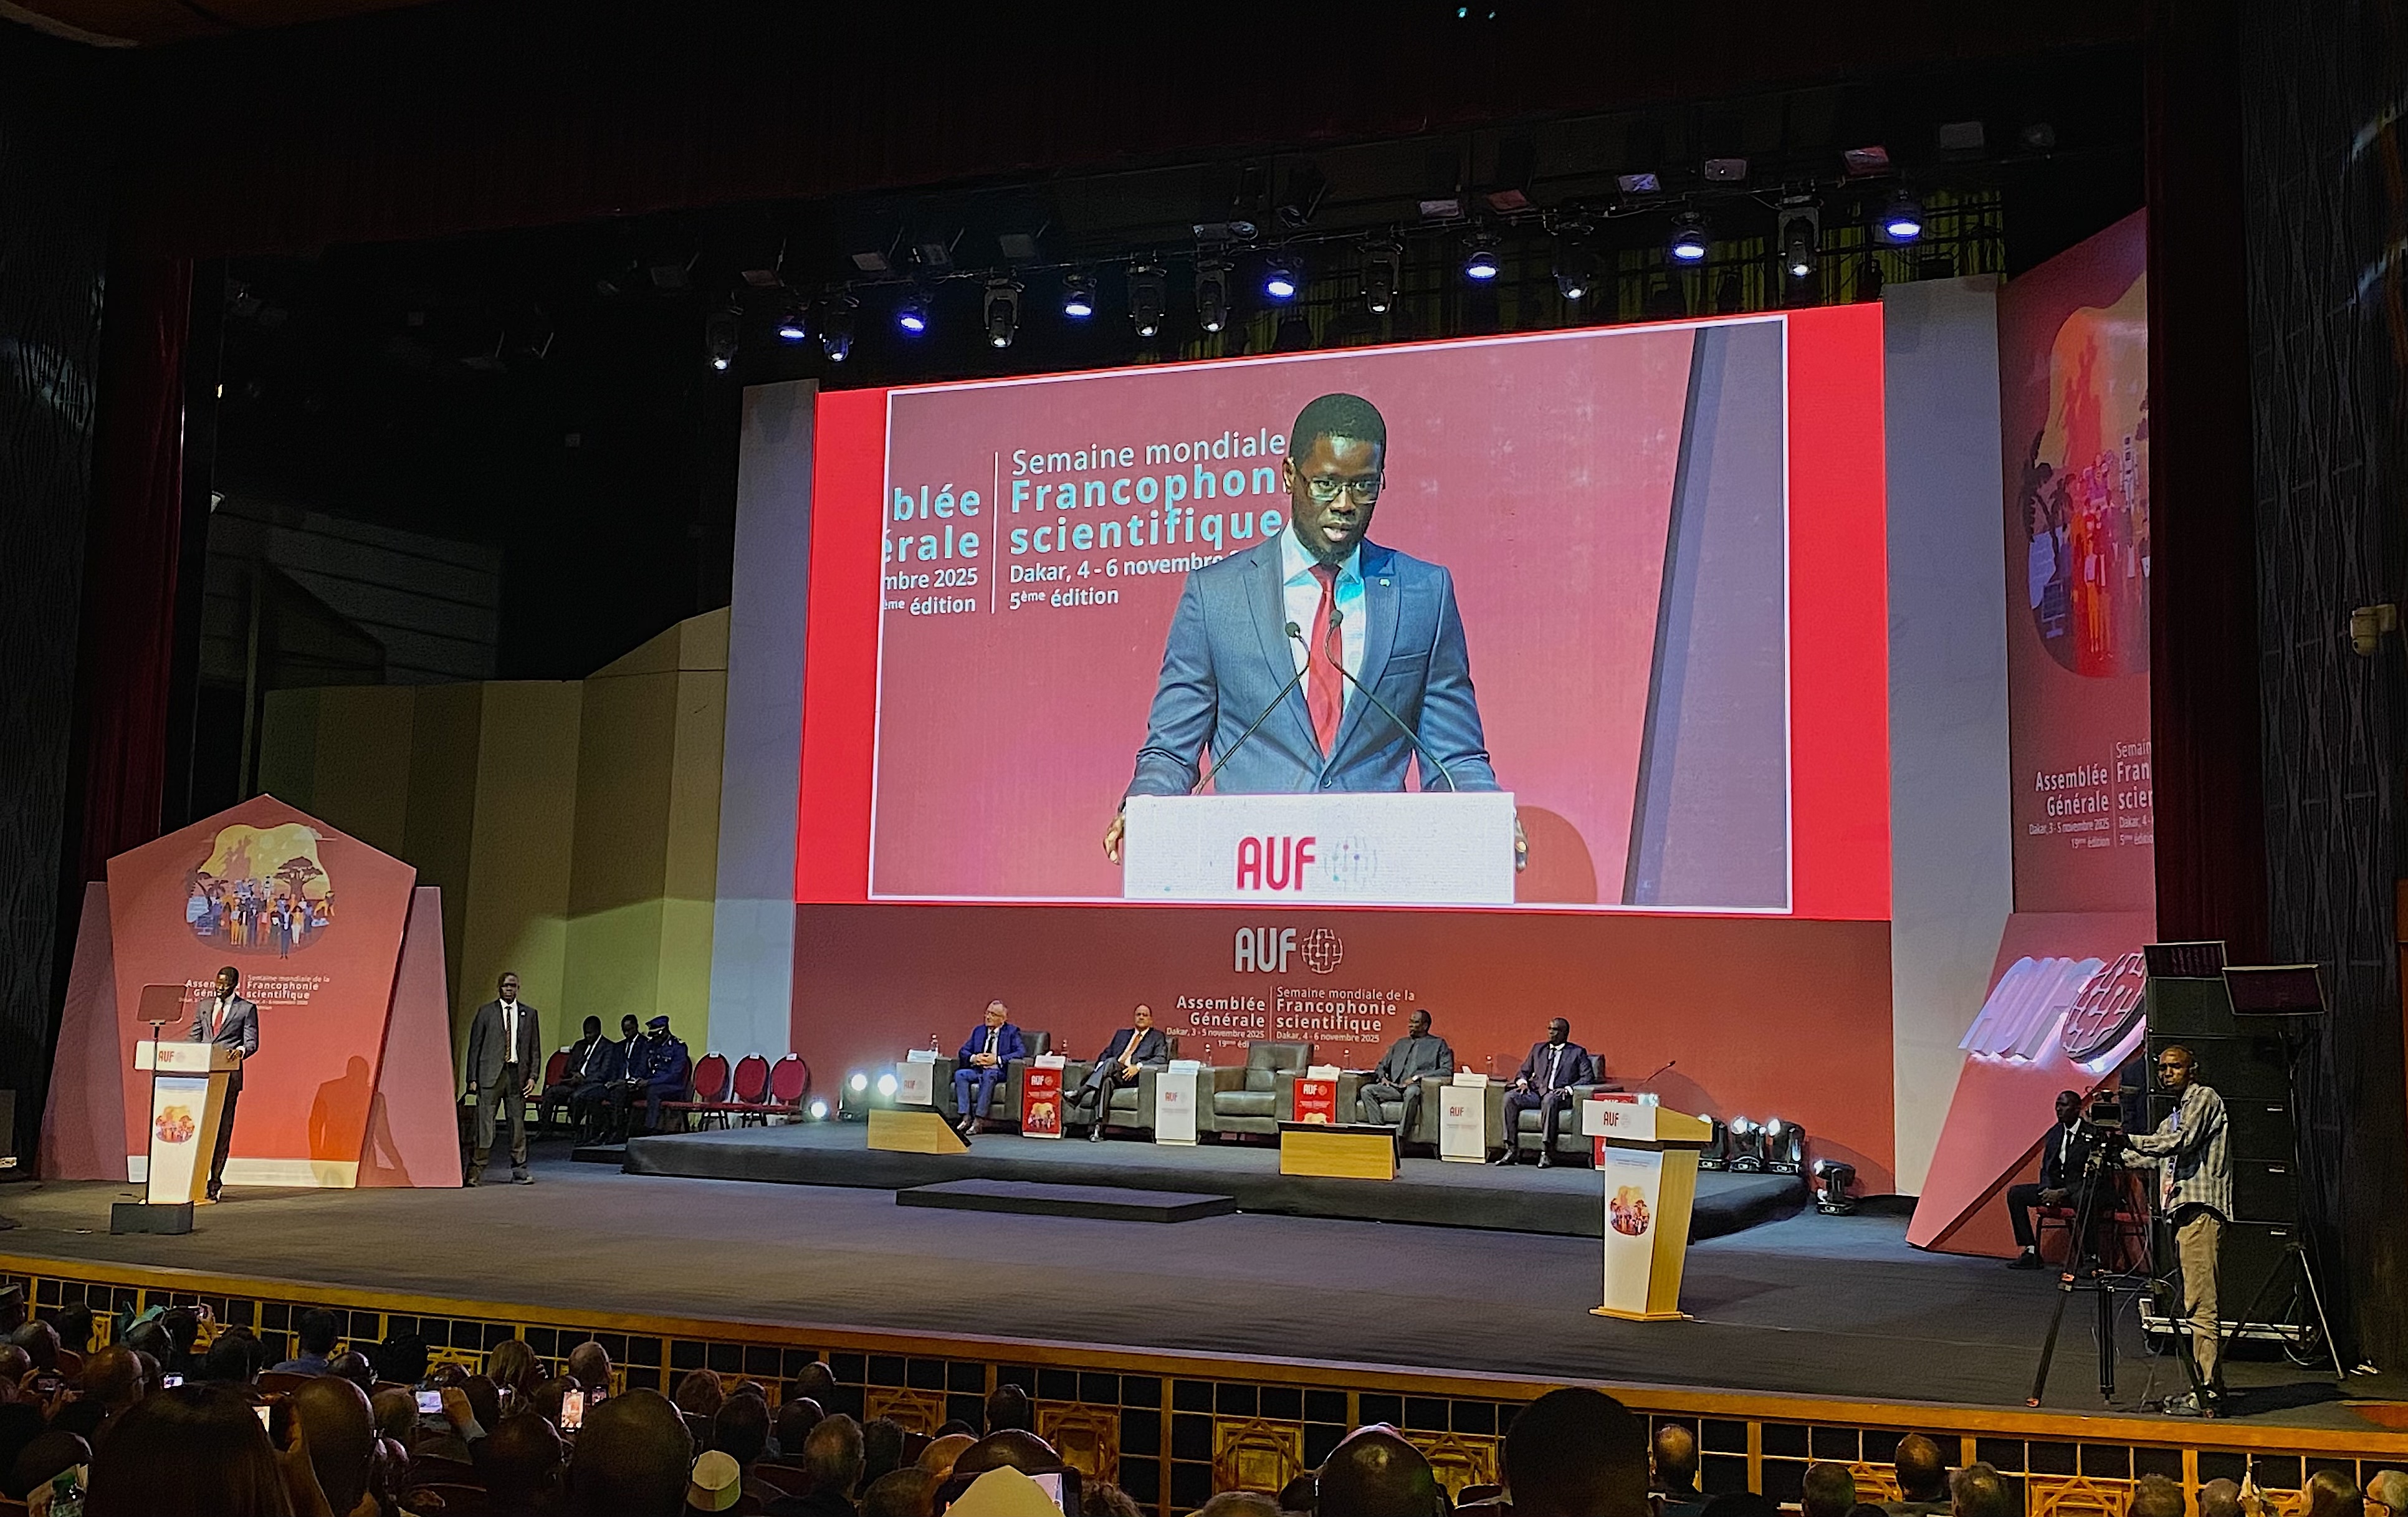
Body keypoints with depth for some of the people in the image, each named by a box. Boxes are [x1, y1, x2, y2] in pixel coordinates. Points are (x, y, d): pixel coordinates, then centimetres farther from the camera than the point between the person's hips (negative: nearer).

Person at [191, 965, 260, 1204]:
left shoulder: (246, 1009, 5)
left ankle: (214, 1185, 1)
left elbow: (252, 1041, 0)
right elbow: (194, 1037, 19)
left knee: (223, 1129, -2)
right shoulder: (204, 1006, 18)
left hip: (228, 1074, -3)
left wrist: (242, 1050, -22)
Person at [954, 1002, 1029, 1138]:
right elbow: (963, 1051, 16)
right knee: (960, 1074, -26)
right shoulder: (978, 1031, 18)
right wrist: (973, 1058, -8)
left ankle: (979, 1120, -37)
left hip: (998, 1072, -5)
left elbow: (1021, 1052, -11)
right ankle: (966, 1118, -29)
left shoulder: (1012, 1032, 4)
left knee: (988, 1075, -39)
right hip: (977, 1070, 5)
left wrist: (996, 1060, -18)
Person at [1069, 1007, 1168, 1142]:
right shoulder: (1122, 1034, 31)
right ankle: (1097, 1129, -43)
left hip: (1133, 1077, -3)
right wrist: (1101, 1065, 0)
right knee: (1106, 1082, -35)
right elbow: (1106, 1054, 25)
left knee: (1111, 1062, -33)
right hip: (1111, 1075, 3)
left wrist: (1138, 1066, -15)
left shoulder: (1157, 1038, 17)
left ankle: (1079, 1094, -43)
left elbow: (1161, 1059, 0)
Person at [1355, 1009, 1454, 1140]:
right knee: (1366, 1090, -21)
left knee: (1412, 1092, -42)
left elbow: (1447, 1070, -2)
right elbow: (1382, 1065, 31)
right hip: (1394, 1087, 5)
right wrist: (1382, 1077, 5)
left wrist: (1417, 1077, -11)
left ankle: (1400, 1138, -41)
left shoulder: (1438, 1044, 12)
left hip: (1416, 1087, -5)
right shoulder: (1400, 1044, 28)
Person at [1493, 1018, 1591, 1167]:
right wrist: (1522, 1082, 2)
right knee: (1509, 1097, -24)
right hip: (1536, 1093, 4)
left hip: (1559, 1096, -4)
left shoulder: (1578, 1052, 12)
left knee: (1549, 1099, -40)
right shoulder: (1538, 1049, 24)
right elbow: (1524, 1071, 26)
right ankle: (1512, 1150, -24)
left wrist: (1568, 1089, -14)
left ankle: (1547, 1153, -37)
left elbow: (1587, 1077, 2)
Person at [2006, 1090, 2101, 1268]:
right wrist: (2048, 1190, -7)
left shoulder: (2092, 1135, -9)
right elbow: (2046, 1168, 15)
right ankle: (2031, 1253, -10)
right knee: (2015, 1193, -7)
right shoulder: (2054, 1133, 12)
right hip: (2054, 1188, 7)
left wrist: (2063, 1192, -21)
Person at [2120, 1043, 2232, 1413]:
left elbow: (2180, 1143, -15)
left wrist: (2128, 1138, -21)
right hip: (2183, 1211, 10)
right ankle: (2206, 1388, 10)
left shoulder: (2204, 1098, -1)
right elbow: (2154, 1157, 29)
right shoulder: (2175, 1115, 27)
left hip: (2201, 1210, -10)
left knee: (2201, 1306, -13)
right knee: (2195, 1305, 8)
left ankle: (2206, 1395, -16)